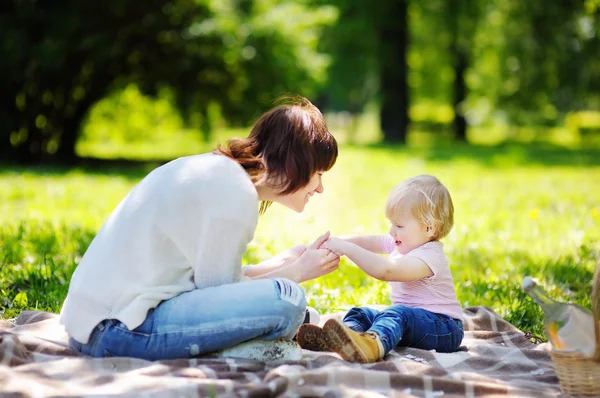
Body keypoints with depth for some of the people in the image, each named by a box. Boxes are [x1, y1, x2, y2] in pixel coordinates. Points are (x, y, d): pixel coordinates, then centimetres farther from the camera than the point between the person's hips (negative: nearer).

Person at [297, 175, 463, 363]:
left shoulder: (429, 256, -21)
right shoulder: (404, 243, 10)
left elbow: (386, 270, -35)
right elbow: (364, 241, 8)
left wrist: (347, 248, -34)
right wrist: (336, 242, -12)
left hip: (443, 329, -10)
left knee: (398, 314, -37)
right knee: (362, 314, -3)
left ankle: (372, 345, -69)